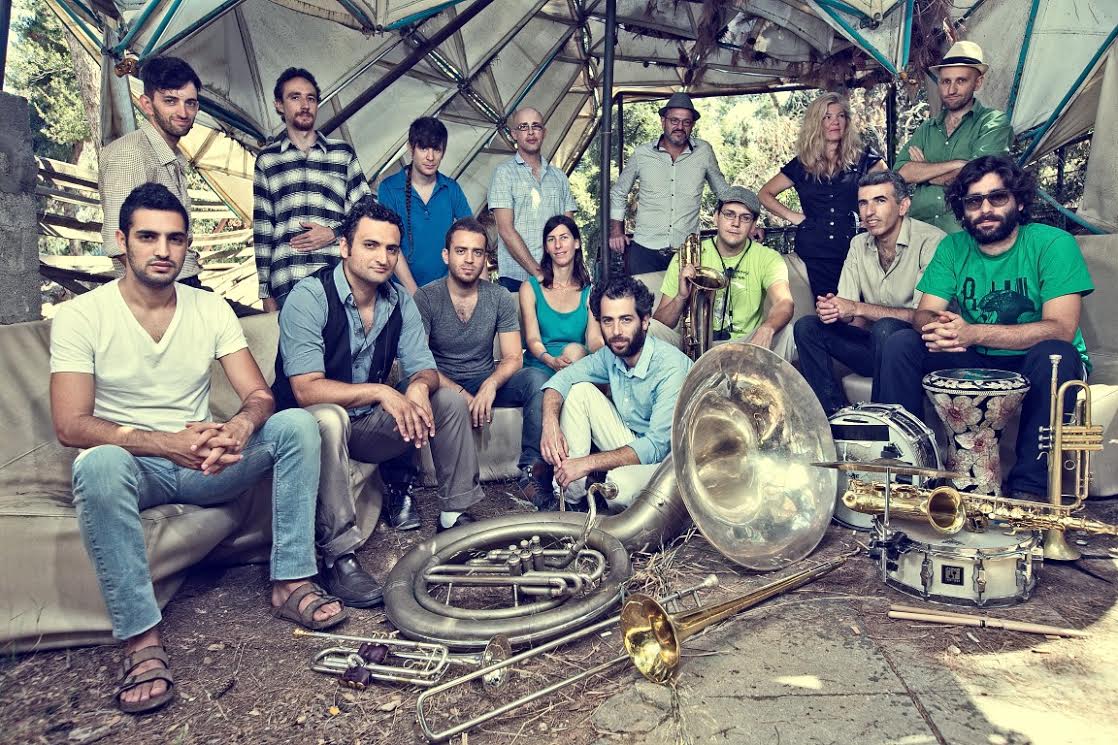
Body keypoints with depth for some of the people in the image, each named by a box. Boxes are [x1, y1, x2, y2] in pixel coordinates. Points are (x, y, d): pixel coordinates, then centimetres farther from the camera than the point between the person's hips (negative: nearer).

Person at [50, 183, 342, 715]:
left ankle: (291, 580, -16)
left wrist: (238, 428, -29)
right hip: (133, 469, -3)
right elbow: (70, 426, -15)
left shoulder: (212, 309, 3)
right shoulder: (79, 316, -7)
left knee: (296, 424, -19)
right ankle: (141, 639, -31)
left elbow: (259, 396, -3)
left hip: (202, 467, 3)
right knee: (100, 464, -38)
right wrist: (167, 443, -31)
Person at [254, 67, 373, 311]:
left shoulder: (343, 153, 14)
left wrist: (334, 232, -6)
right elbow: (261, 229, 10)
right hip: (287, 284, 0)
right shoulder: (267, 159, 13)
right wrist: (265, 291, 5)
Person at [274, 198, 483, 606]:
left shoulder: (399, 300, 0)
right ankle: (339, 556, -33)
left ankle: (456, 514, 3)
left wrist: (419, 388, -26)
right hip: (312, 423, -6)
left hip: (370, 424, 6)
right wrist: (380, 392, -36)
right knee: (329, 418, -39)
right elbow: (306, 389, -27)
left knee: (451, 401, -8)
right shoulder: (309, 297, -19)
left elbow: (424, 369, -1)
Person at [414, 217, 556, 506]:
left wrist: (491, 385, -23)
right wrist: (462, 395, -24)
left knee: (537, 378, -27)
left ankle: (532, 469, -24)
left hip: (487, 383, 3)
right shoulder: (426, 298, -5)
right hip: (444, 387, -2)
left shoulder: (500, 298, 3)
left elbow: (512, 358, 0)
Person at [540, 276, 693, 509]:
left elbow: (657, 446, -30)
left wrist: (587, 463, -30)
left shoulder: (672, 367, -26)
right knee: (579, 390, -6)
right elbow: (562, 378, 4)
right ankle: (570, 497, -4)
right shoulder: (611, 354, -5)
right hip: (633, 444, 7)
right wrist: (550, 423, -17)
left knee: (621, 483, -39)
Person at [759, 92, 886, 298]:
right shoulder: (801, 165, 12)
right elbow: (765, 194, 17)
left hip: (854, 251, 0)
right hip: (814, 255, 1)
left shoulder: (862, 157, 8)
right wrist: (792, 216, 6)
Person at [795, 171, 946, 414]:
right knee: (807, 327, -9)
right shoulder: (859, 244, 8)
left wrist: (858, 308, -23)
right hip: (875, 343, 6)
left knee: (885, 329, -36)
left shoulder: (931, 241, -14)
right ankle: (838, 413, -10)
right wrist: (830, 309, -19)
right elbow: (847, 309, 5)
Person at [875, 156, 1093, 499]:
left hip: (1033, 366, -3)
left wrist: (974, 332, -35)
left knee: (1054, 353, -36)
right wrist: (937, 326, -33)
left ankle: (1029, 487, -27)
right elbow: (924, 314, -6)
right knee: (901, 343, -16)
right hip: (974, 364, 4)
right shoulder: (952, 248, 1)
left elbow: (1061, 328, -24)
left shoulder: (1053, 244, -13)